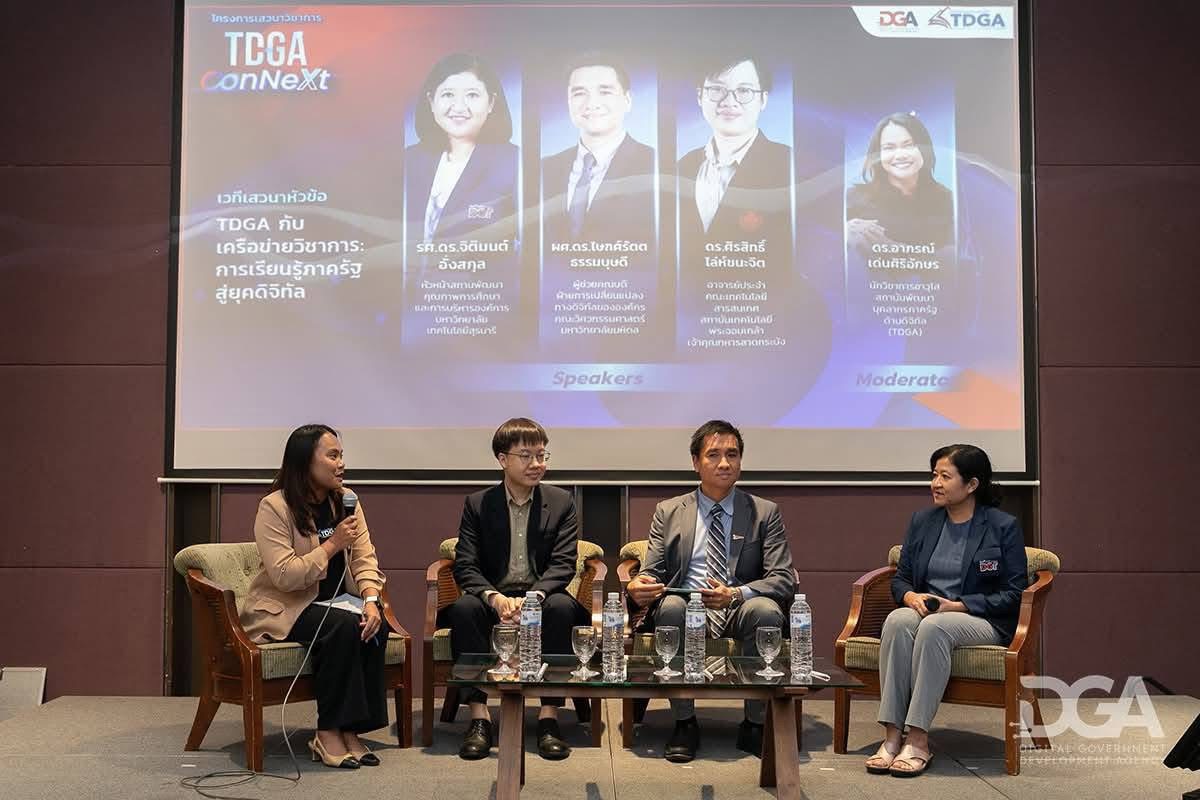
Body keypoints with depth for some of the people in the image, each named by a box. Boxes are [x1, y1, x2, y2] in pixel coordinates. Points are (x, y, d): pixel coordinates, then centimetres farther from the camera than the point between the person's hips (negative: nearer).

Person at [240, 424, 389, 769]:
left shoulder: (345, 501, 5)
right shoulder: (274, 507, -13)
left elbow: (364, 559, -1)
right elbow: (283, 576, -22)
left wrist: (370, 600, -19)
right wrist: (333, 544, -21)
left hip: (336, 599, 6)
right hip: (286, 608, -5)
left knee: (374, 626, -25)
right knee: (343, 626, -32)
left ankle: (351, 729, -15)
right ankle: (328, 733, -20)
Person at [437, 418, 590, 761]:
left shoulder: (561, 502, 3)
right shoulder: (477, 504, 3)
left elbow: (563, 564, -6)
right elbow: (465, 565, -5)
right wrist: (495, 598, -25)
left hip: (542, 596, 0)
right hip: (493, 598, 1)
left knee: (562, 606, -33)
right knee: (464, 607, -31)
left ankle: (549, 717, -30)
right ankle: (479, 717, -28)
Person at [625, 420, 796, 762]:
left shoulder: (765, 513, 9)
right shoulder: (669, 512, 13)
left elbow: (784, 579, -1)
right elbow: (651, 572, 7)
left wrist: (737, 594, -22)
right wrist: (636, 588, -20)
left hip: (742, 611, 0)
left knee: (767, 610, -34)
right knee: (671, 606, -34)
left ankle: (754, 725, -17)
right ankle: (684, 723, -20)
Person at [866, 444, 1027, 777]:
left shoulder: (1004, 527, 0)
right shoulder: (922, 521, 13)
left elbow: (1014, 592, -4)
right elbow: (900, 577, 16)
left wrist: (958, 605, -15)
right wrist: (911, 596, -8)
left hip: (981, 620, -4)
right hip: (924, 610, 4)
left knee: (934, 627, -38)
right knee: (897, 620, -33)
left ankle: (918, 740, -36)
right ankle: (892, 735, -36)